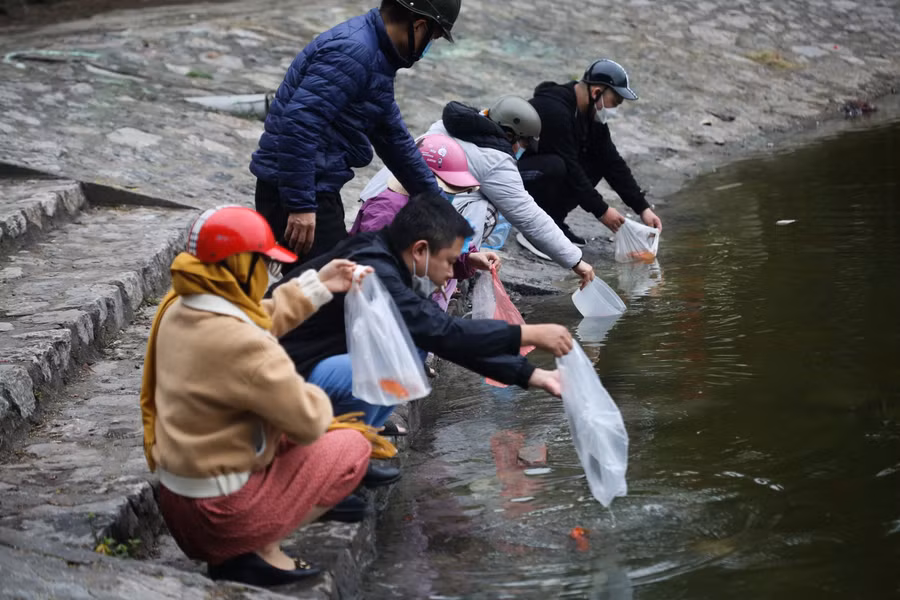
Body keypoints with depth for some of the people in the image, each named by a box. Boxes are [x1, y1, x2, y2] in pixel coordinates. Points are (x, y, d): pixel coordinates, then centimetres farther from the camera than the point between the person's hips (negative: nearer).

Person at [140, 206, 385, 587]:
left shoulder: (178, 310, 0)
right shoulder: (242, 345, -27)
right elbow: (308, 421, -18)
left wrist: (317, 286, 18)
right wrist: (317, 399, 3)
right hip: (221, 511, -9)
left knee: (285, 435, 28)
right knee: (353, 447, 5)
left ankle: (229, 550, 13)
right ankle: (258, 553, -1)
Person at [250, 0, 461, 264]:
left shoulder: (374, 51, 14)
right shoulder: (352, 53, -19)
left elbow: (392, 133, 25)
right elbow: (297, 126, -28)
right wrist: (301, 206, -27)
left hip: (318, 188, 10)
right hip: (293, 192, -10)